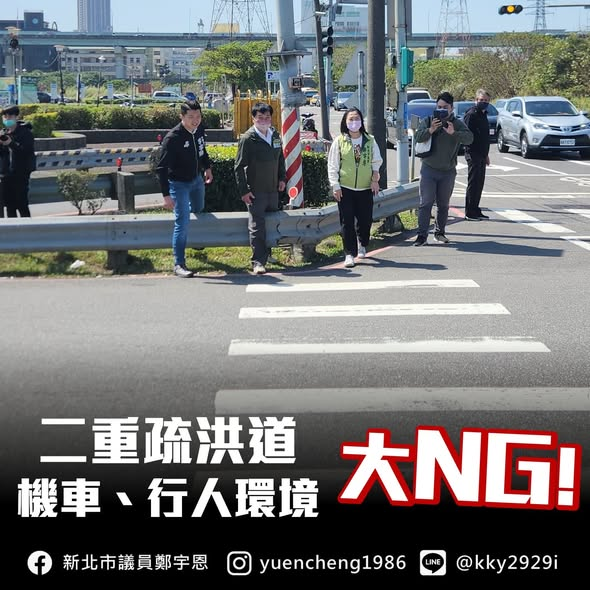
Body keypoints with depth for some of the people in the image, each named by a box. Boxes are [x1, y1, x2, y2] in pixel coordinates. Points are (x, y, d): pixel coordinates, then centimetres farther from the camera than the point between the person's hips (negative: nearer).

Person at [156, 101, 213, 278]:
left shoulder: (200, 129, -7)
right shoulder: (173, 137, -28)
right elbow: (161, 168, -27)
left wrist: (207, 167, 19)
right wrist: (166, 195, -32)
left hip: (196, 179, 7)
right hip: (179, 183, -7)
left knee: (198, 209, 27)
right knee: (183, 223, -11)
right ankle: (179, 264, -7)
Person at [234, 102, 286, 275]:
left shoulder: (275, 135, 7)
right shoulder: (247, 139, -11)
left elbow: (280, 158, 22)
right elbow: (239, 167, -11)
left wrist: (282, 178, 13)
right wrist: (243, 190, -14)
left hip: (273, 189, 6)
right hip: (255, 191, -6)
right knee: (256, 226, -8)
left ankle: (266, 253, 31)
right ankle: (258, 262, -7)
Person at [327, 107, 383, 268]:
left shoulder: (370, 141, 5)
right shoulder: (339, 141, -1)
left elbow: (377, 161, 13)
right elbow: (332, 165, -1)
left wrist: (375, 178, 0)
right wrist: (335, 186, -6)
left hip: (366, 188, 2)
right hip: (345, 188, -2)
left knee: (365, 220, 9)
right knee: (347, 222, -4)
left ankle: (362, 245, 36)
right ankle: (349, 254, 0)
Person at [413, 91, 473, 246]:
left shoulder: (457, 124, -1)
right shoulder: (427, 121, 1)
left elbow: (469, 138, -17)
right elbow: (418, 137, -13)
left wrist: (454, 133, -34)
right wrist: (430, 130, -29)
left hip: (448, 171, 2)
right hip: (429, 169, -2)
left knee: (443, 205, 12)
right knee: (425, 203, -8)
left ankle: (440, 232, 26)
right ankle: (422, 235, -9)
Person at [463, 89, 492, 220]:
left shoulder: (483, 114, 18)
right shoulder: (471, 114, -11)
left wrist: (486, 154, 23)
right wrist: (470, 150, -21)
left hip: (481, 154, 9)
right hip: (473, 154, -9)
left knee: (479, 183, 11)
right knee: (473, 183, -6)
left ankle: (475, 210, 18)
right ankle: (470, 212, -1)